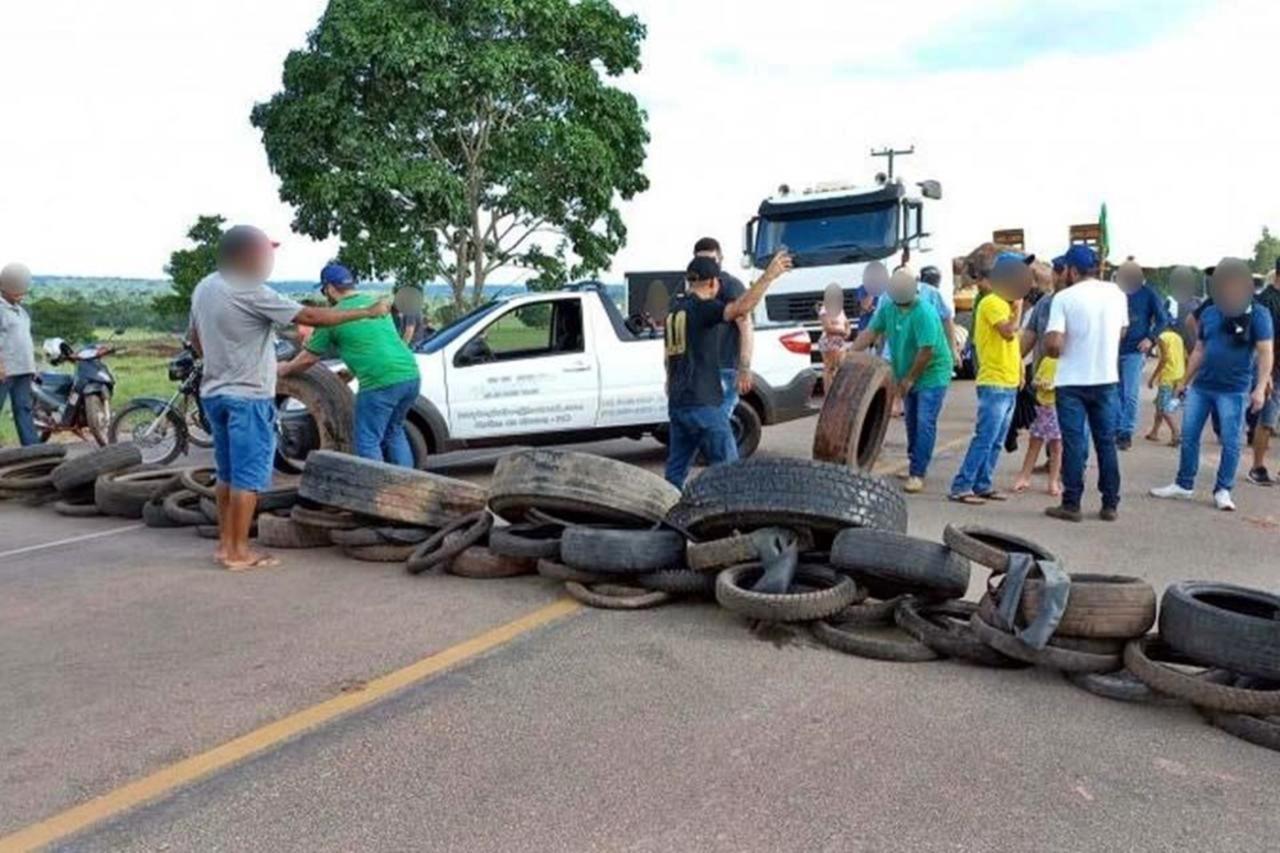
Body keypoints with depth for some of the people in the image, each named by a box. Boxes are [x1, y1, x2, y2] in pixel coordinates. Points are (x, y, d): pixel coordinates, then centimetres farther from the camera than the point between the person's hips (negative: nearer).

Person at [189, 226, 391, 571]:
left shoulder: (204, 288, 9)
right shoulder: (252, 294, -18)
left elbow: (195, 338, 19)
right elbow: (311, 316, -21)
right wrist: (367, 312, -16)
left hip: (214, 393, 9)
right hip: (248, 397, -9)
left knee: (228, 474, 17)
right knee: (248, 477, -2)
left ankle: (225, 543, 23)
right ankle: (239, 551, 2)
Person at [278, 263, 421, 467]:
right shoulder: (376, 303, 20)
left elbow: (309, 358, 13)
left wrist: (285, 369, 33)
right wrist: (351, 372, 43)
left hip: (380, 382, -7)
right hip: (411, 375, 7)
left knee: (368, 442, 6)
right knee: (394, 432, 23)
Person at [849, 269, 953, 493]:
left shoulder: (924, 313, -26)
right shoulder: (888, 308, -4)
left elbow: (926, 351, -25)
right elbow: (870, 332, 1)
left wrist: (909, 379, -17)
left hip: (932, 374, -7)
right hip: (908, 375, 7)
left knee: (925, 423, -10)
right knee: (911, 422, 14)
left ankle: (917, 473, -8)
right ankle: (915, 466, 27)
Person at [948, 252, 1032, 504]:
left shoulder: (1005, 303, 18)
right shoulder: (992, 303, -11)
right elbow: (1009, 331, -24)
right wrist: (1018, 307, -10)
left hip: (1009, 384, 10)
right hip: (995, 384, -10)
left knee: (996, 442, 10)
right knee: (984, 439, -12)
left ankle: (983, 485, 16)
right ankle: (961, 486, -9)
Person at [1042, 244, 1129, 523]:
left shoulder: (1064, 297, -11)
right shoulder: (1116, 293, 4)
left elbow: (1053, 345, -18)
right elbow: (1121, 332, 16)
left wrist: (1057, 352, 3)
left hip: (1072, 382, -4)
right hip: (1107, 380, 4)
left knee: (1074, 444, 1)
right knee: (1106, 443, 11)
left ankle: (1071, 505, 4)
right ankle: (1110, 505, 15)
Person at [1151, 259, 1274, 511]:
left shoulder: (1258, 314, -5)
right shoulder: (1209, 313, 9)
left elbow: (1265, 353, -8)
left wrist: (1260, 388, -15)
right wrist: (1184, 382, 15)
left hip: (1234, 390, -5)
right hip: (1200, 386, 5)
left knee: (1231, 442, 0)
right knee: (1189, 436, 7)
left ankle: (1223, 490, 11)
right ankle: (1184, 485, 17)